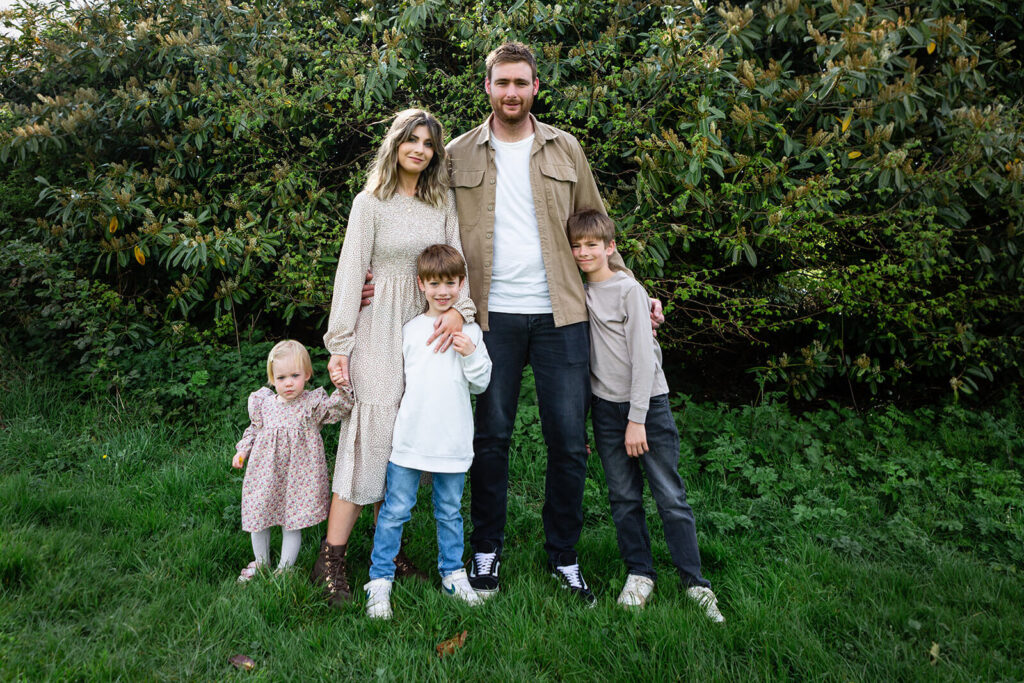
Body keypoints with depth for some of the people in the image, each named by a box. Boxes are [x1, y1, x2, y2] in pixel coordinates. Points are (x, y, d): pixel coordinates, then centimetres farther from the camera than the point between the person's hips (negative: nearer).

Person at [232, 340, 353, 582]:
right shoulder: (263, 403, 2)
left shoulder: (313, 403, -8)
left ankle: (284, 568, 24)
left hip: (298, 475, -3)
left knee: (292, 523, 6)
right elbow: (254, 430, 16)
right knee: (258, 518, 14)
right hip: (265, 473, 3)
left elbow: (337, 409, -21)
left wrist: (341, 388, -37)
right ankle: (261, 562, 38)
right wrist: (242, 451, 7)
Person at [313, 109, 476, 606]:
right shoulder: (370, 203, 0)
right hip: (379, 328, -4)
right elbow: (350, 273, -4)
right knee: (370, 435, -7)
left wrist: (460, 308, -15)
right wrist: (339, 346, -9)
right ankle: (330, 560, 2)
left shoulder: (443, 203, 11)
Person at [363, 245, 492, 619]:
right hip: (410, 439, 0)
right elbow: (396, 376, 12)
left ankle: (453, 573, 31)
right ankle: (380, 580, 14)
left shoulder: (469, 330, 3)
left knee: (450, 511, 14)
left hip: (453, 442, 1)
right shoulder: (410, 329, 4)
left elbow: (481, 383, 4)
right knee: (395, 510, 2)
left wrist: (470, 354, -12)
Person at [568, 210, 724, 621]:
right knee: (623, 496, 8)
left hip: (648, 403, -4)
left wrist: (637, 419, -15)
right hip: (605, 406, 5)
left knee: (671, 496, -1)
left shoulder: (629, 290, -7)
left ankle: (695, 582, 9)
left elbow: (643, 356, -11)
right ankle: (639, 574, 21)